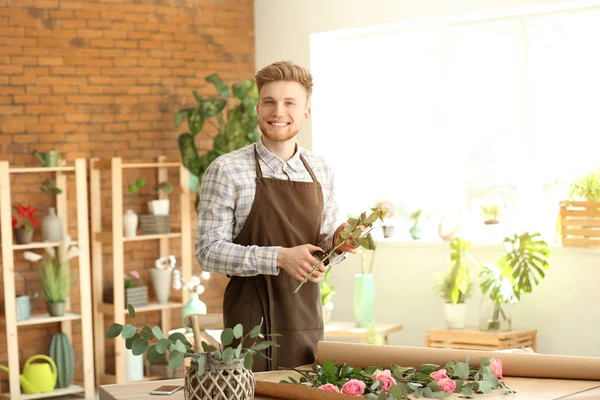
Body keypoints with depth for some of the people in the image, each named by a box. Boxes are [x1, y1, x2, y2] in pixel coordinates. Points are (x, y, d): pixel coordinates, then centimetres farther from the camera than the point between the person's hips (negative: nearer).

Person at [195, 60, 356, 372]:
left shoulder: (320, 171, 9)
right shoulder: (227, 170, -7)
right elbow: (208, 251, -12)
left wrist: (338, 242, -4)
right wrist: (279, 257, -22)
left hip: (308, 325, 5)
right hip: (252, 325, -5)